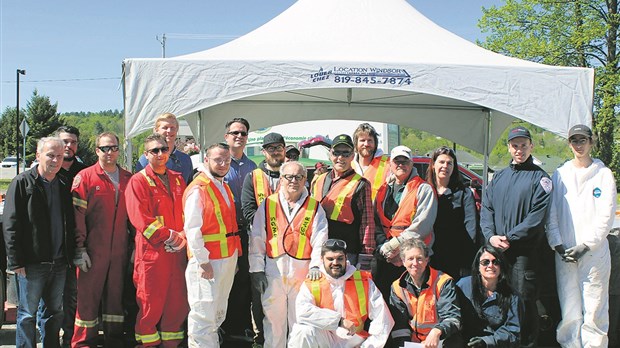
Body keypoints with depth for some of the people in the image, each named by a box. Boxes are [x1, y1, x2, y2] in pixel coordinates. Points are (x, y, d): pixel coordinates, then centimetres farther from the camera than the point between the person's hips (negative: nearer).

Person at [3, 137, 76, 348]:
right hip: (31, 263, -5)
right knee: (27, 315, 4)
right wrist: (16, 261, -13)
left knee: (54, 312, 15)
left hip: (59, 263, 5)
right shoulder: (22, 183, -5)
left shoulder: (64, 185, 10)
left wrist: (70, 255, 9)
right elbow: (10, 225, -9)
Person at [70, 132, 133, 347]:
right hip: (92, 252, -4)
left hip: (119, 252, 4)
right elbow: (77, 215, -8)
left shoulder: (127, 179, 10)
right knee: (88, 296, 1)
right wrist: (79, 249, -13)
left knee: (116, 296, 11)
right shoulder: (85, 177, -2)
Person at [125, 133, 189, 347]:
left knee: (178, 300, 8)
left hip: (178, 251, 5)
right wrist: (169, 236, -14)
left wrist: (183, 237, -4)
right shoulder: (138, 181, -3)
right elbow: (140, 218, -12)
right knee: (150, 302, 0)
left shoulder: (177, 179, 15)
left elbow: (186, 211, 13)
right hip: (152, 251, -5)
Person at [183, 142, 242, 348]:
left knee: (218, 314, 18)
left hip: (228, 259, 9)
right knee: (204, 315, -4)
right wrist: (203, 261, -20)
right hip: (206, 262, -9)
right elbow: (192, 230, -19)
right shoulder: (198, 189, -14)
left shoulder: (224, 188, 14)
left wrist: (234, 255, 15)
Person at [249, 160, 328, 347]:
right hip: (273, 271, 1)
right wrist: (257, 269, 0)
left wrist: (316, 265, -15)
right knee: (273, 318, 8)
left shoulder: (315, 207, 5)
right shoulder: (267, 204, 6)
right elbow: (257, 239, 4)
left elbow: (320, 240, -2)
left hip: (303, 271, 0)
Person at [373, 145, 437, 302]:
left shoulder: (423, 189, -1)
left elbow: (421, 226, -12)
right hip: (384, 257, 5)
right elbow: (375, 222, 9)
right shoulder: (384, 189, 15)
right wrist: (383, 246, -8)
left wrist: (393, 246, -15)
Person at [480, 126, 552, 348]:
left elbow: (537, 216, -11)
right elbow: (486, 208, 9)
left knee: (523, 299, -3)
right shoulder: (499, 177, 16)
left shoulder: (539, 178, -1)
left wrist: (510, 238, -15)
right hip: (496, 249, 5)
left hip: (524, 251, -5)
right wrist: (490, 236, -7)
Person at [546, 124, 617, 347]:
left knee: (595, 311, -3)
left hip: (595, 252, -2)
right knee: (569, 313, 1)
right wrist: (558, 245, -3)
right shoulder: (560, 174, 11)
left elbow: (606, 216, -2)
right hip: (565, 253, 2)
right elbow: (551, 214, 8)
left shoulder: (603, 174, 5)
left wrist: (586, 245, -9)